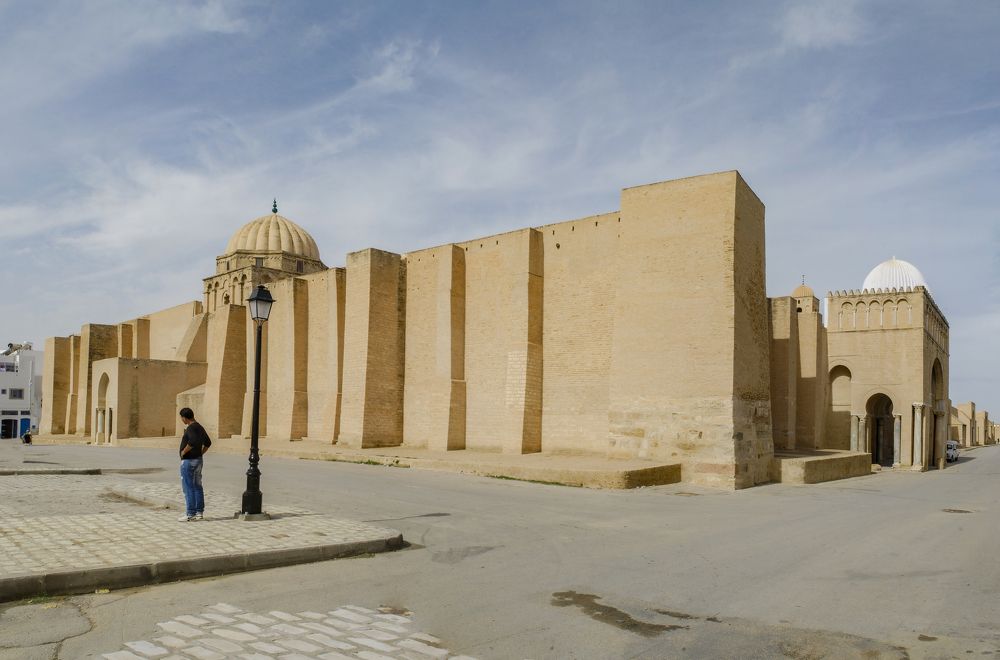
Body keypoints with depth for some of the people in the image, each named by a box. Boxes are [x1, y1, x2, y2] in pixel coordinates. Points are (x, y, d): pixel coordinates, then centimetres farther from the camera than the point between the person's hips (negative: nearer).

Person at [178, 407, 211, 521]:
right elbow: (208, 442, 21)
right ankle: (200, 513, 15)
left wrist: (184, 451, -20)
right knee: (197, 486, 11)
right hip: (198, 460, 9)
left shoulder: (190, 428, -17)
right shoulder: (200, 427, 12)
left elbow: (193, 441, -34)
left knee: (188, 487, -5)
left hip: (188, 461, -9)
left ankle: (190, 514, -3)